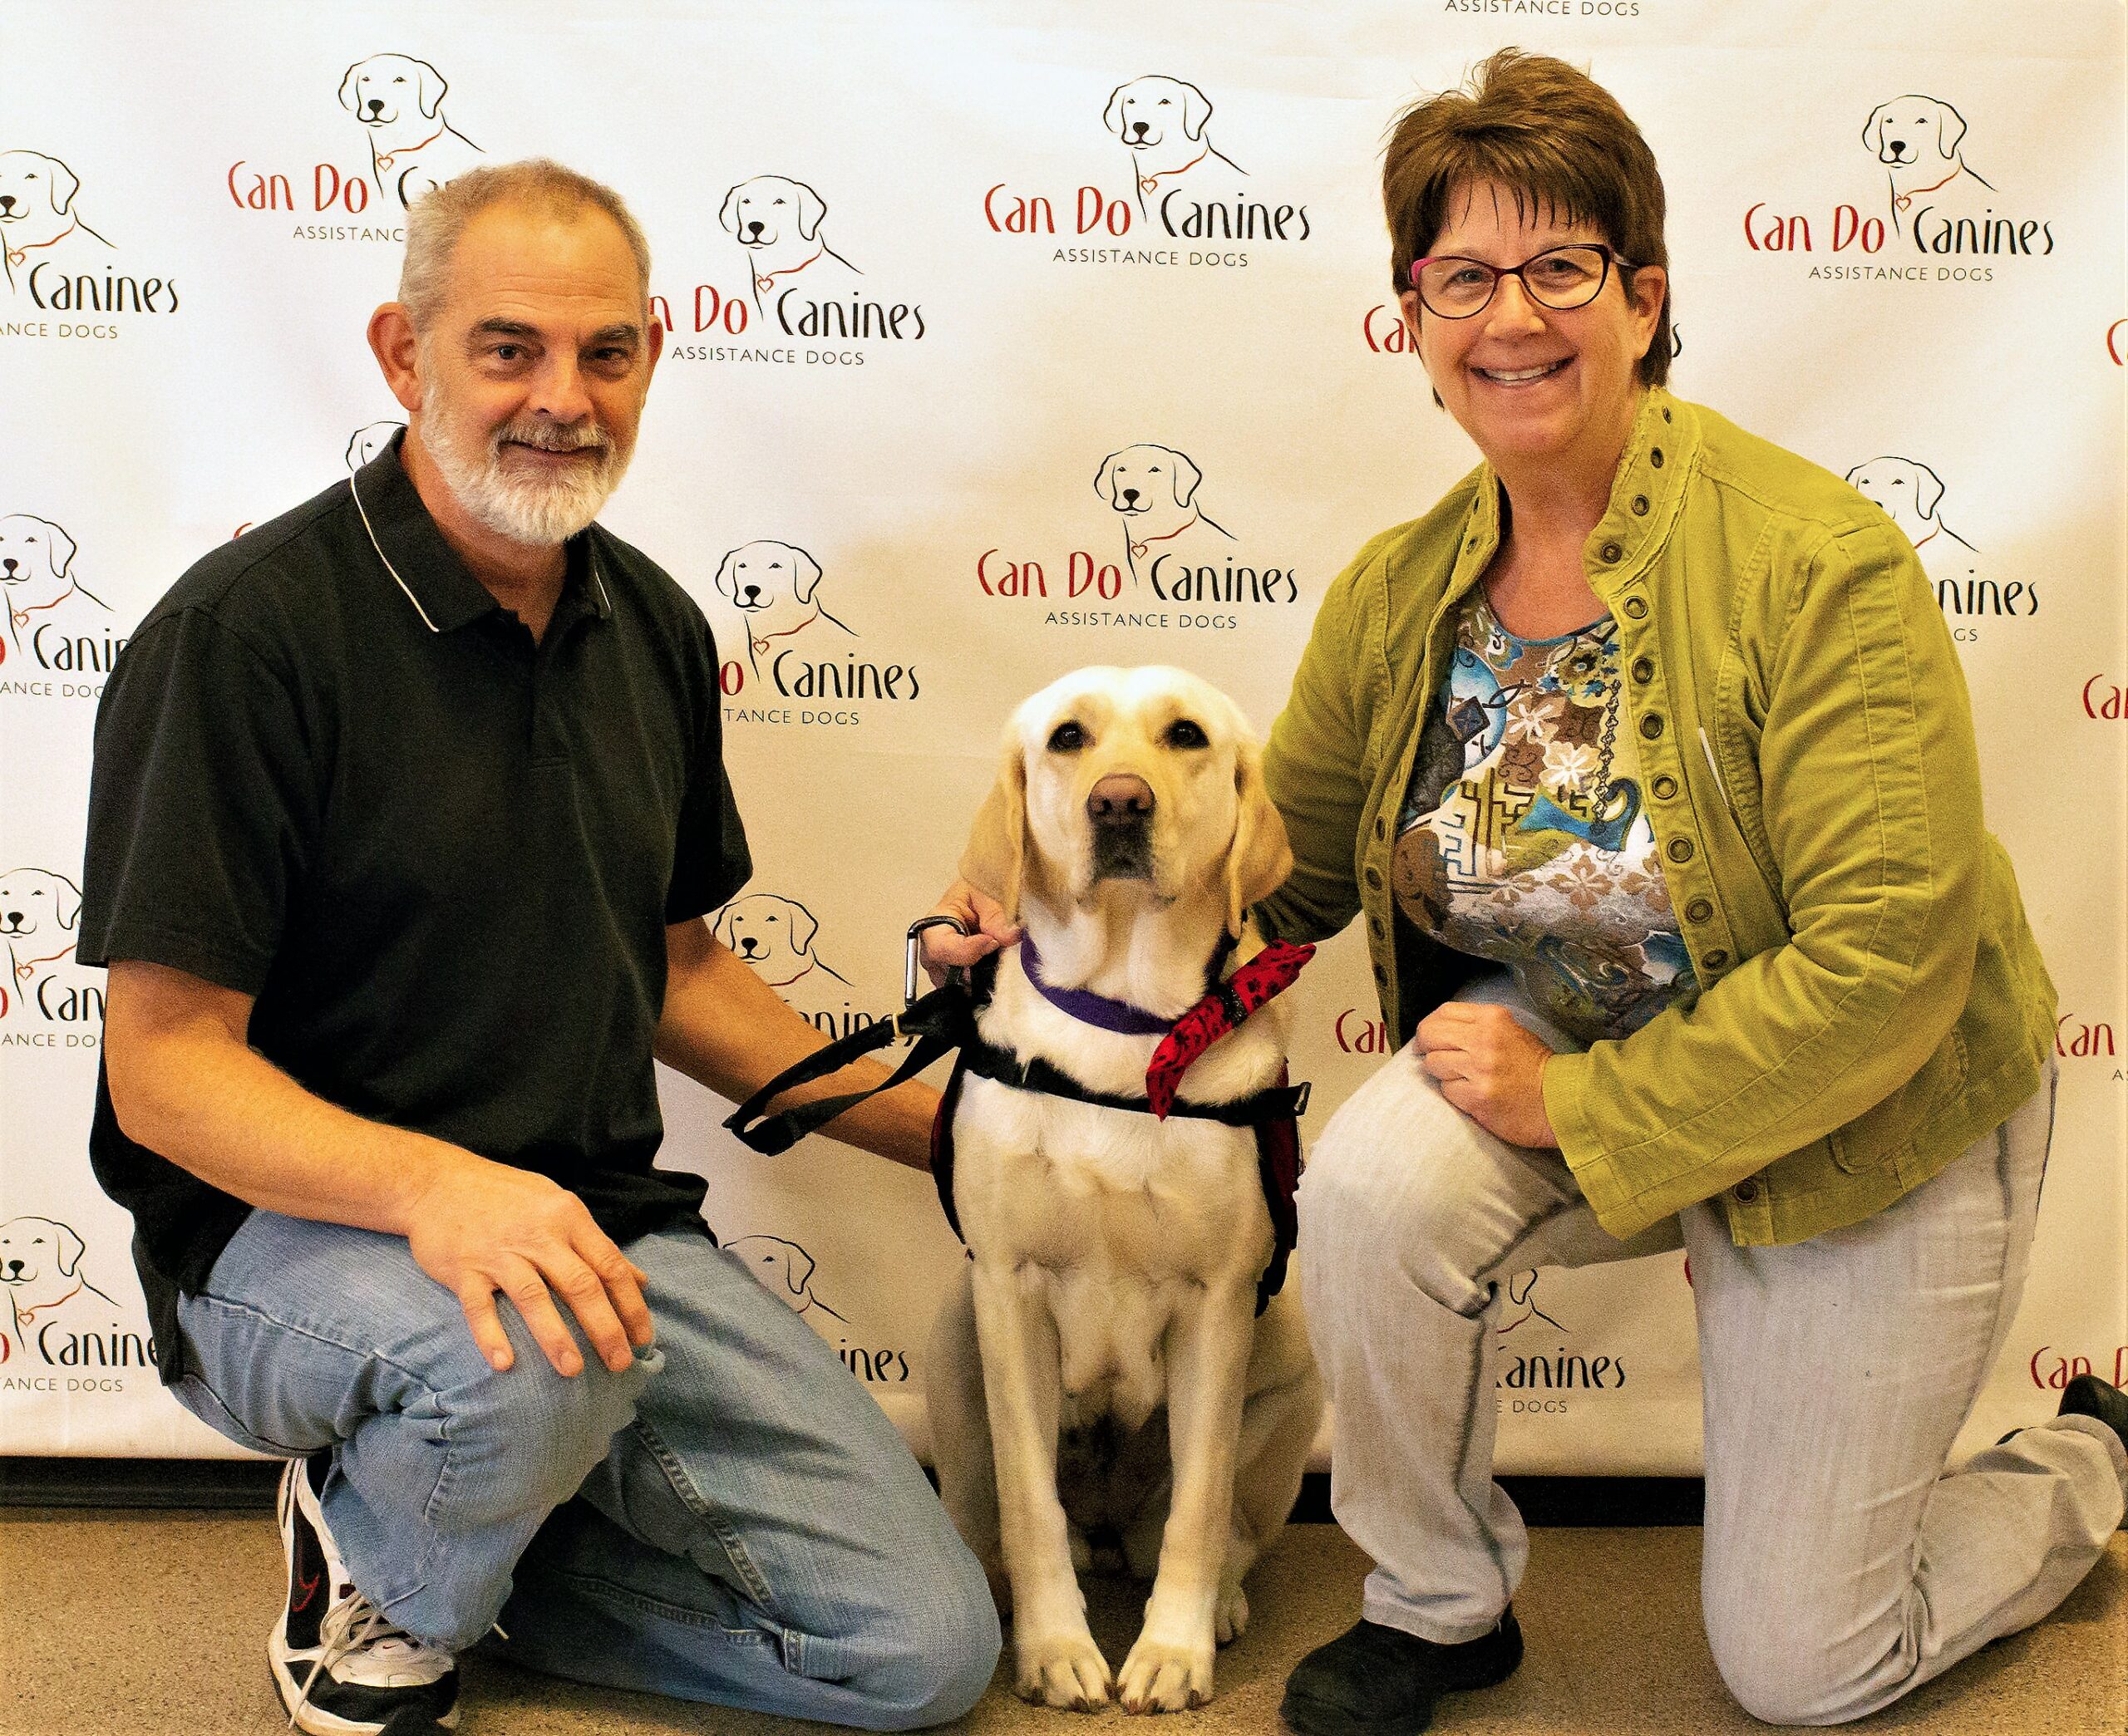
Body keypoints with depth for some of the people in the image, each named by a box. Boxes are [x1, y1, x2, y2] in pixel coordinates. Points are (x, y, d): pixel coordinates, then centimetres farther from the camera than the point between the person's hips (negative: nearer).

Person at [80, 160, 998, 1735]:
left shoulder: (652, 628, 7)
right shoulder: (250, 630, -15)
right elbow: (165, 1067, -16)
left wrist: (950, 1125, 16)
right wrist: (435, 1186, -34)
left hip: (603, 1223, 6)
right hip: (292, 1235, -5)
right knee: (524, 1361, -41)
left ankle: (459, 1543, 16)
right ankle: (377, 1579, -3)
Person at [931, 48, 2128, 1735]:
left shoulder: (1818, 561, -26)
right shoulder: (1400, 593, -9)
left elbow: (1887, 959, -27)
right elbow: (1286, 862, 6)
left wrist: (1579, 1108, -25)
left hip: (1874, 1120, -4)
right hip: (1568, 1039, 4)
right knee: (1374, 1181, -30)